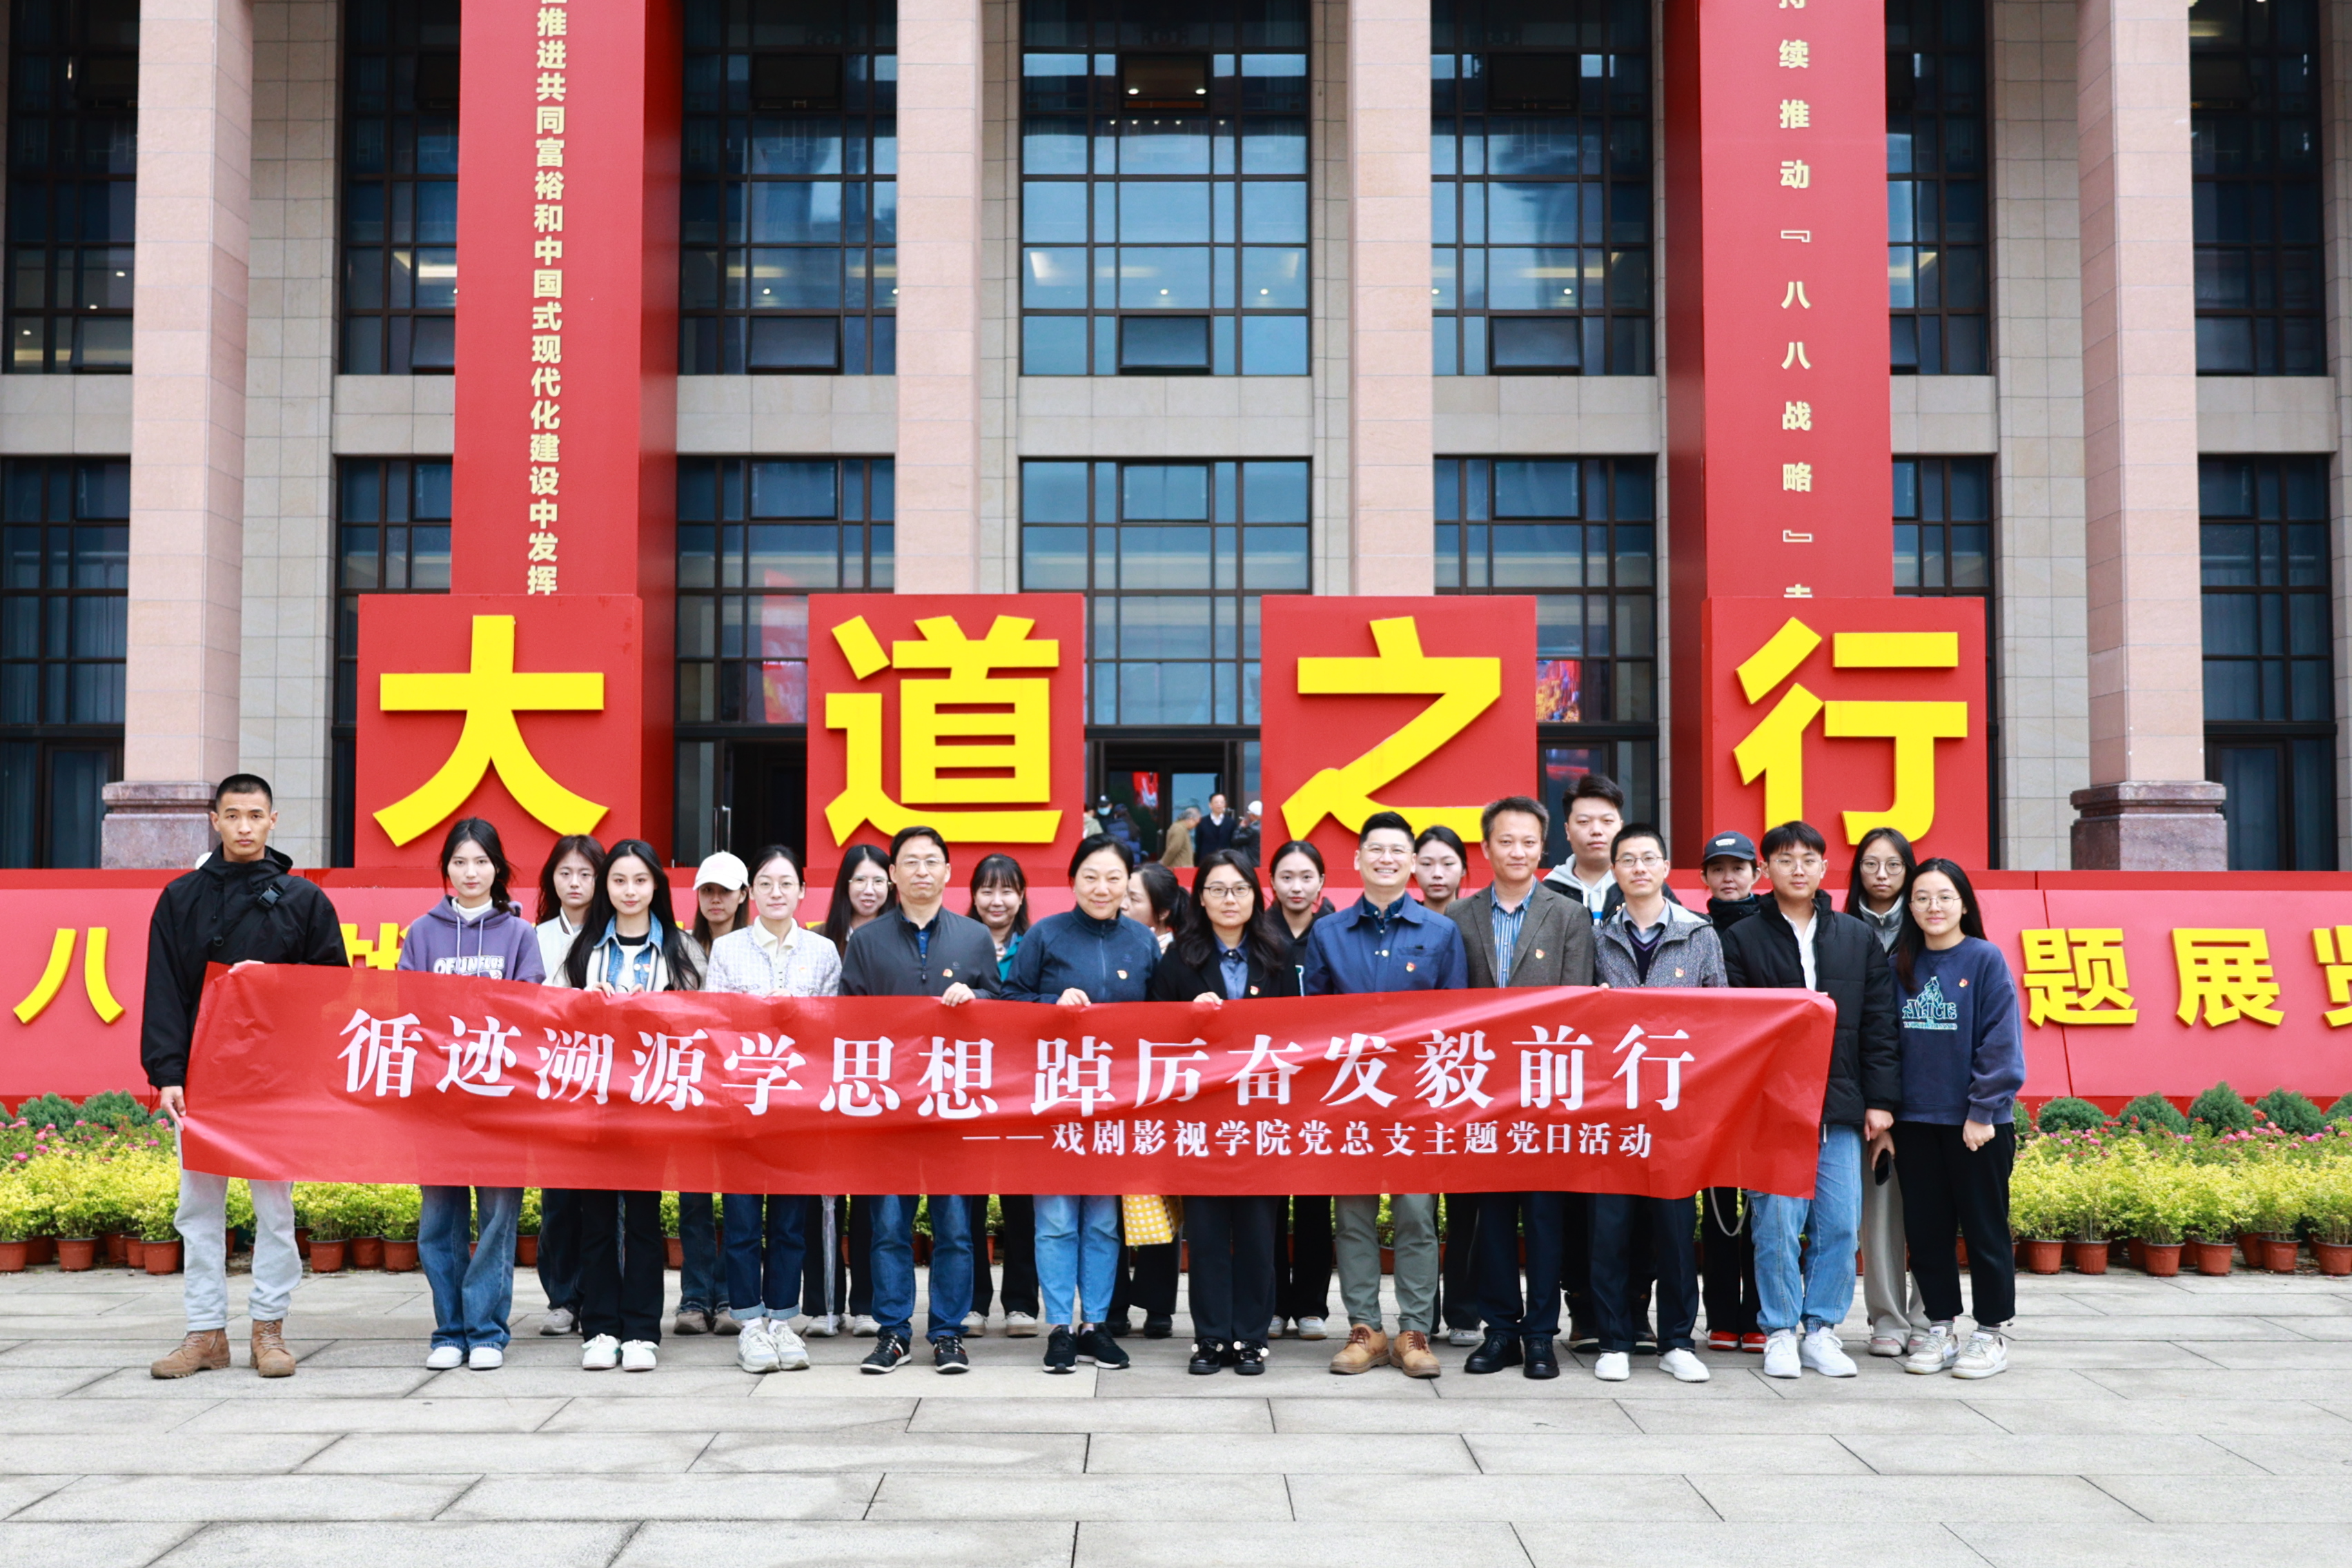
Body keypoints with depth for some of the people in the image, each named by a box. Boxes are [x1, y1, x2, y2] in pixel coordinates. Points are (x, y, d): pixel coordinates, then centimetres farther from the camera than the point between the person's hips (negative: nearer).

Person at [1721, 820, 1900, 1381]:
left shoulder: (1858, 939, 13)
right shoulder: (1742, 940, 5)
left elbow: (1878, 1024, 10)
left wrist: (1880, 1098, 4)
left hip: (1840, 1107, 2)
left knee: (1840, 1225, 2)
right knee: (1777, 1224, -2)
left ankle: (1821, 1329, 14)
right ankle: (1781, 1331, 9)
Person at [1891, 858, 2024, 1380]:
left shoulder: (1985, 960, -5)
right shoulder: (1901, 967, 7)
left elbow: (2000, 1042, -9)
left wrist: (1983, 1110, -13)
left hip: (1976, 1123, -4)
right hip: (1915, 1120, 4)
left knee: (1984, 1228, 4)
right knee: (1925, 1229, 9)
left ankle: (1992, 1333, 14)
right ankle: (1940, 1329, 20)